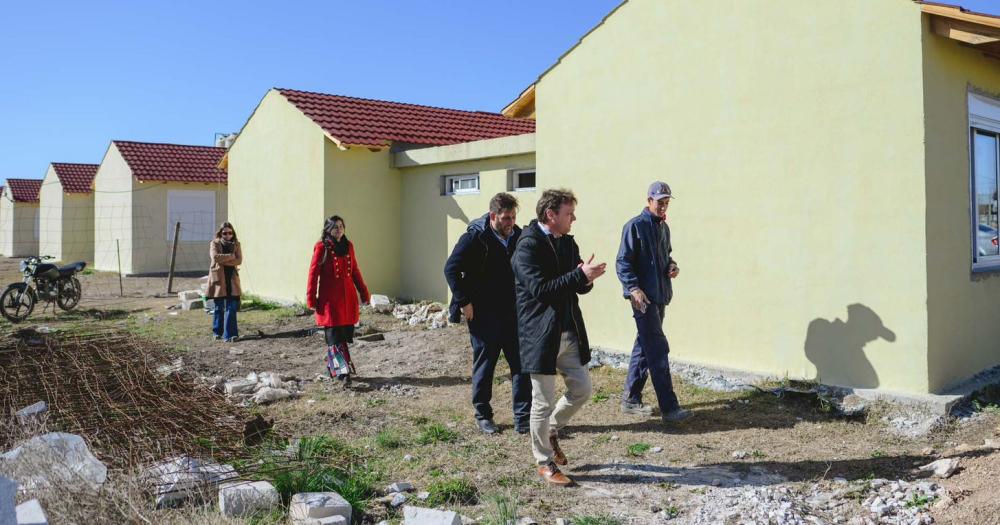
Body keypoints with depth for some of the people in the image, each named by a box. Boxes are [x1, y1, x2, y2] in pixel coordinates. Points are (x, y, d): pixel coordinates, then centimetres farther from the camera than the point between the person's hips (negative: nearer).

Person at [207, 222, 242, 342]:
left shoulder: (236, 244, 8)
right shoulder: (215, 244, 1)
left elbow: (239, 260, -6)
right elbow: (215, 257, -18)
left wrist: (223, 260, -15)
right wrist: (231, 256, -12)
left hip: (232, 279, 2)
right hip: (218, 278, -1)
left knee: (231, 307, -6)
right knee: (219, 307, 7)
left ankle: (229, 334, -6)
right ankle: (217, 332, 23)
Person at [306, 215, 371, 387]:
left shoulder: (348, 246, 10)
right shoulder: (322, 247, -6)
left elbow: (355, 270, 17)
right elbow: (313, 273, -6)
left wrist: (364, 292, 16)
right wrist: (312, 299, -9)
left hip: (348, 298, 6)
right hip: (330, 299, -6)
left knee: (345, 336, 10)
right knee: (334, 337, -7)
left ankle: (332, 366, 26)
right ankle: (343, 372, -11)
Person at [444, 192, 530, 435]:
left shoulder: (518, 236, 2)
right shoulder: (475, 237, -12)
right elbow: (451, 269, -13)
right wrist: (464, 302, -15)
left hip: (513, 314, 4)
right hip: (484, 315, -4)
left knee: (522, 365, 3)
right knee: (484, 367, 9)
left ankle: (523, 419, 12)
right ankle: (482, 416, 25)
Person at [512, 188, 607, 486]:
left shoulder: (568, 243, 9)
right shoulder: (528, 246, -15)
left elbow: (579, 285, 13)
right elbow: (541, 289, -24)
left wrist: (586, 278, -11)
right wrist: (580, 276, -24)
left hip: (569, 332, 8)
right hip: (541, 335, -8)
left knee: (582, 390, 13)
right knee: (543, 402, 3)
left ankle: (550, 432, 38)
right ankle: (544, 462, 21)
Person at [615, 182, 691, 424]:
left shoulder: (664, 227, 16)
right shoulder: (635, 226, -9)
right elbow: (622, 262, -12)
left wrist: (672, 266, 6)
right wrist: (634, 288, -22)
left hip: (660, 296, 9)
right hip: (643, 297, -9)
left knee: (644, 346, 13)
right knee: (658, 349, -10)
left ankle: (631, 399, 23)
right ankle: (669, 407, -8)